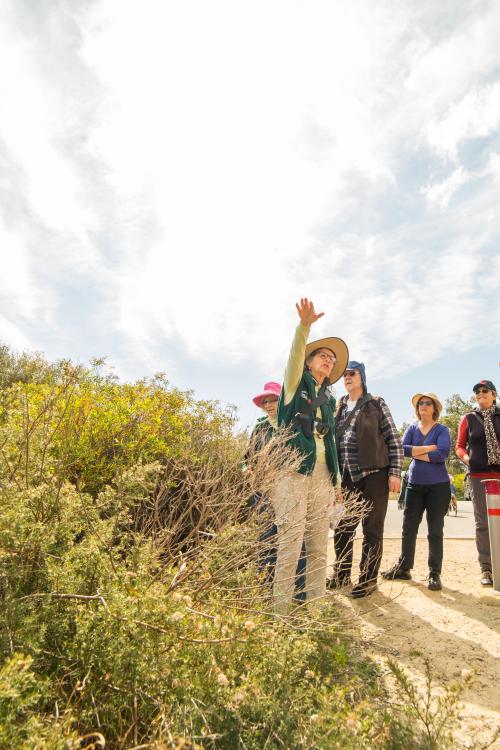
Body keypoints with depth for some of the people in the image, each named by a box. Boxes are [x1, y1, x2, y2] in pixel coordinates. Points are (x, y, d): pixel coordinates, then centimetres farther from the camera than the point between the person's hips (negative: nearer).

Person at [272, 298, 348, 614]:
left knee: (319, 545, 5)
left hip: (322, 474, 6)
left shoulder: (329, 399, 23)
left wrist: (335, 481, 17)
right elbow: (295, 355, -12)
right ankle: (281, 609, -2)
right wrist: (305, 325, -30)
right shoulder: (295, 383, 9)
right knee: (291, 541, -10)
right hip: (293, 469, -5)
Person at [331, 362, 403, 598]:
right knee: (342, 529, 11)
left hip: (374, 474, -4)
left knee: (372, 530, 4)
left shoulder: (376, 404, 1)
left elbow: (394, 439, -2)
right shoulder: (338, 408, 12)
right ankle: (342, 574, 29)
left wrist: (395, 472, -10)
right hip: (348, 478, 4)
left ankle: (368, 579, 19)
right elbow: (332, 440, 15)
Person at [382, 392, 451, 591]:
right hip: (415, 485, 3)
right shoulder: (412, 429, 8)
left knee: (435, 531, 4)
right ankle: (404, 568, 22)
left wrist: (415, 452, -11)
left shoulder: (442, 430, -2)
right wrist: (428, 448, -14)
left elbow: (441, 455, -18)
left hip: (438, 486, -3)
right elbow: (402, 449, -8)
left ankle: (434, 574, 14)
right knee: (408, 528, 9)